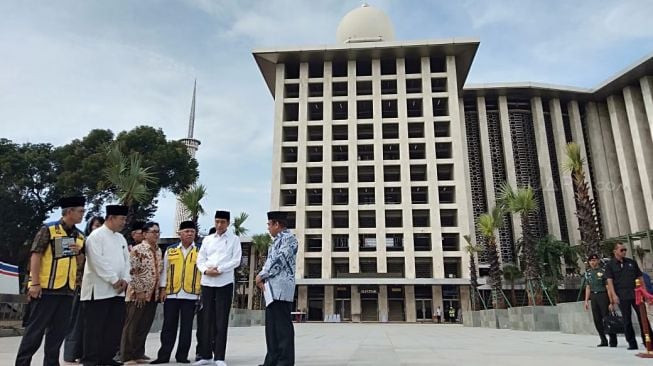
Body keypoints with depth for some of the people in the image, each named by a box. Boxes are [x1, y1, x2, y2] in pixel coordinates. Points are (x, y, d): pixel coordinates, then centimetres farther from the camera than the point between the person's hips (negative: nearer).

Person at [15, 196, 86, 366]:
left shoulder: (79, 236, 11)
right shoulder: (48, 229, -7)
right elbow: (35, 256, -10)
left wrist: (79, 253, -4)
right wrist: (34, 283, -15)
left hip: (67, 289, 6)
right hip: (46, 288, -6)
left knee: (59, 330, 10)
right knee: (36, 328, 1)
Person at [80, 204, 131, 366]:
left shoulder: (121, 238, 14)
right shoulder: (96, 236, -9)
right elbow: (98, 262, -17)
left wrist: (125, 279, -2)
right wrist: (114, 280, -14)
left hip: (117, 290, 7)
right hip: (99, 289, -7)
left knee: (115, 326, 10)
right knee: (95, 328, 0)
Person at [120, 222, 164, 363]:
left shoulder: (158, 250, 11)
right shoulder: (137, 250, -13)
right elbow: (133, 272, -17)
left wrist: (160, 290, 12)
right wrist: (139, 291, -16)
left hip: (153, 294, 7)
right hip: (138, 294, -7)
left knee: (145, 325, 12)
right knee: (133, 325, 2)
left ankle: (139, 353, 23)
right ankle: (127, 355, 11)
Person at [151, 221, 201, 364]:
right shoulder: (170, 250, 8)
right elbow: (165, 271, 10)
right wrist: (162, 289, 3)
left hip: (191, 294, -1)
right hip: (171, 293, 1)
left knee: (186, 326, 6)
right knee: (169, 325, 6)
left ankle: (182, 355, 16)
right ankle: (164, 355, 15)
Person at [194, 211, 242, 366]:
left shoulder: (234, 239, 3)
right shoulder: (207, 239, 13)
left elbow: (236, 260, -5)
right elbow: (200, 259, 9)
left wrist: (219, 269, -13)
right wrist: (206, 270, -10)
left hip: (225, 282, -3)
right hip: (207, 282, 4)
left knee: (221, 320, -2)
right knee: (207, 318, 8)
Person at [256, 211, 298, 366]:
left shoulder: (289, 238, -7)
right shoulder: (277, 241, 22)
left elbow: (279, 261, -15)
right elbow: (270, 261, 22)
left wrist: (261, 275, -6)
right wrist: (263, 278, 4)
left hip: (281, 288, -10)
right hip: (272, 289, 10)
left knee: (283, 325, -7)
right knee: (272, 325, 11)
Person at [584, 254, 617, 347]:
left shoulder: (603, 271, -6)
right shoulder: (588, 273, 11)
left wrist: (610, 300, -14)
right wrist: (586, 300, 12)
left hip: (603, 295, -6)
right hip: (593, 297, 6)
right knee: (597, 320, 7)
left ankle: (613, 341, 6)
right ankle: (603, 341, 16)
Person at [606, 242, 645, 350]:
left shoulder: (632, 262, 12)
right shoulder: (610, 265, 2)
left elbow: (640, 278, 14)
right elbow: (609, 281, -5)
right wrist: (614, 295, -15)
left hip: (636, 294, 2)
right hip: (622, 297, -2)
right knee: (627, 320, 3)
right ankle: (632, 343, 11)